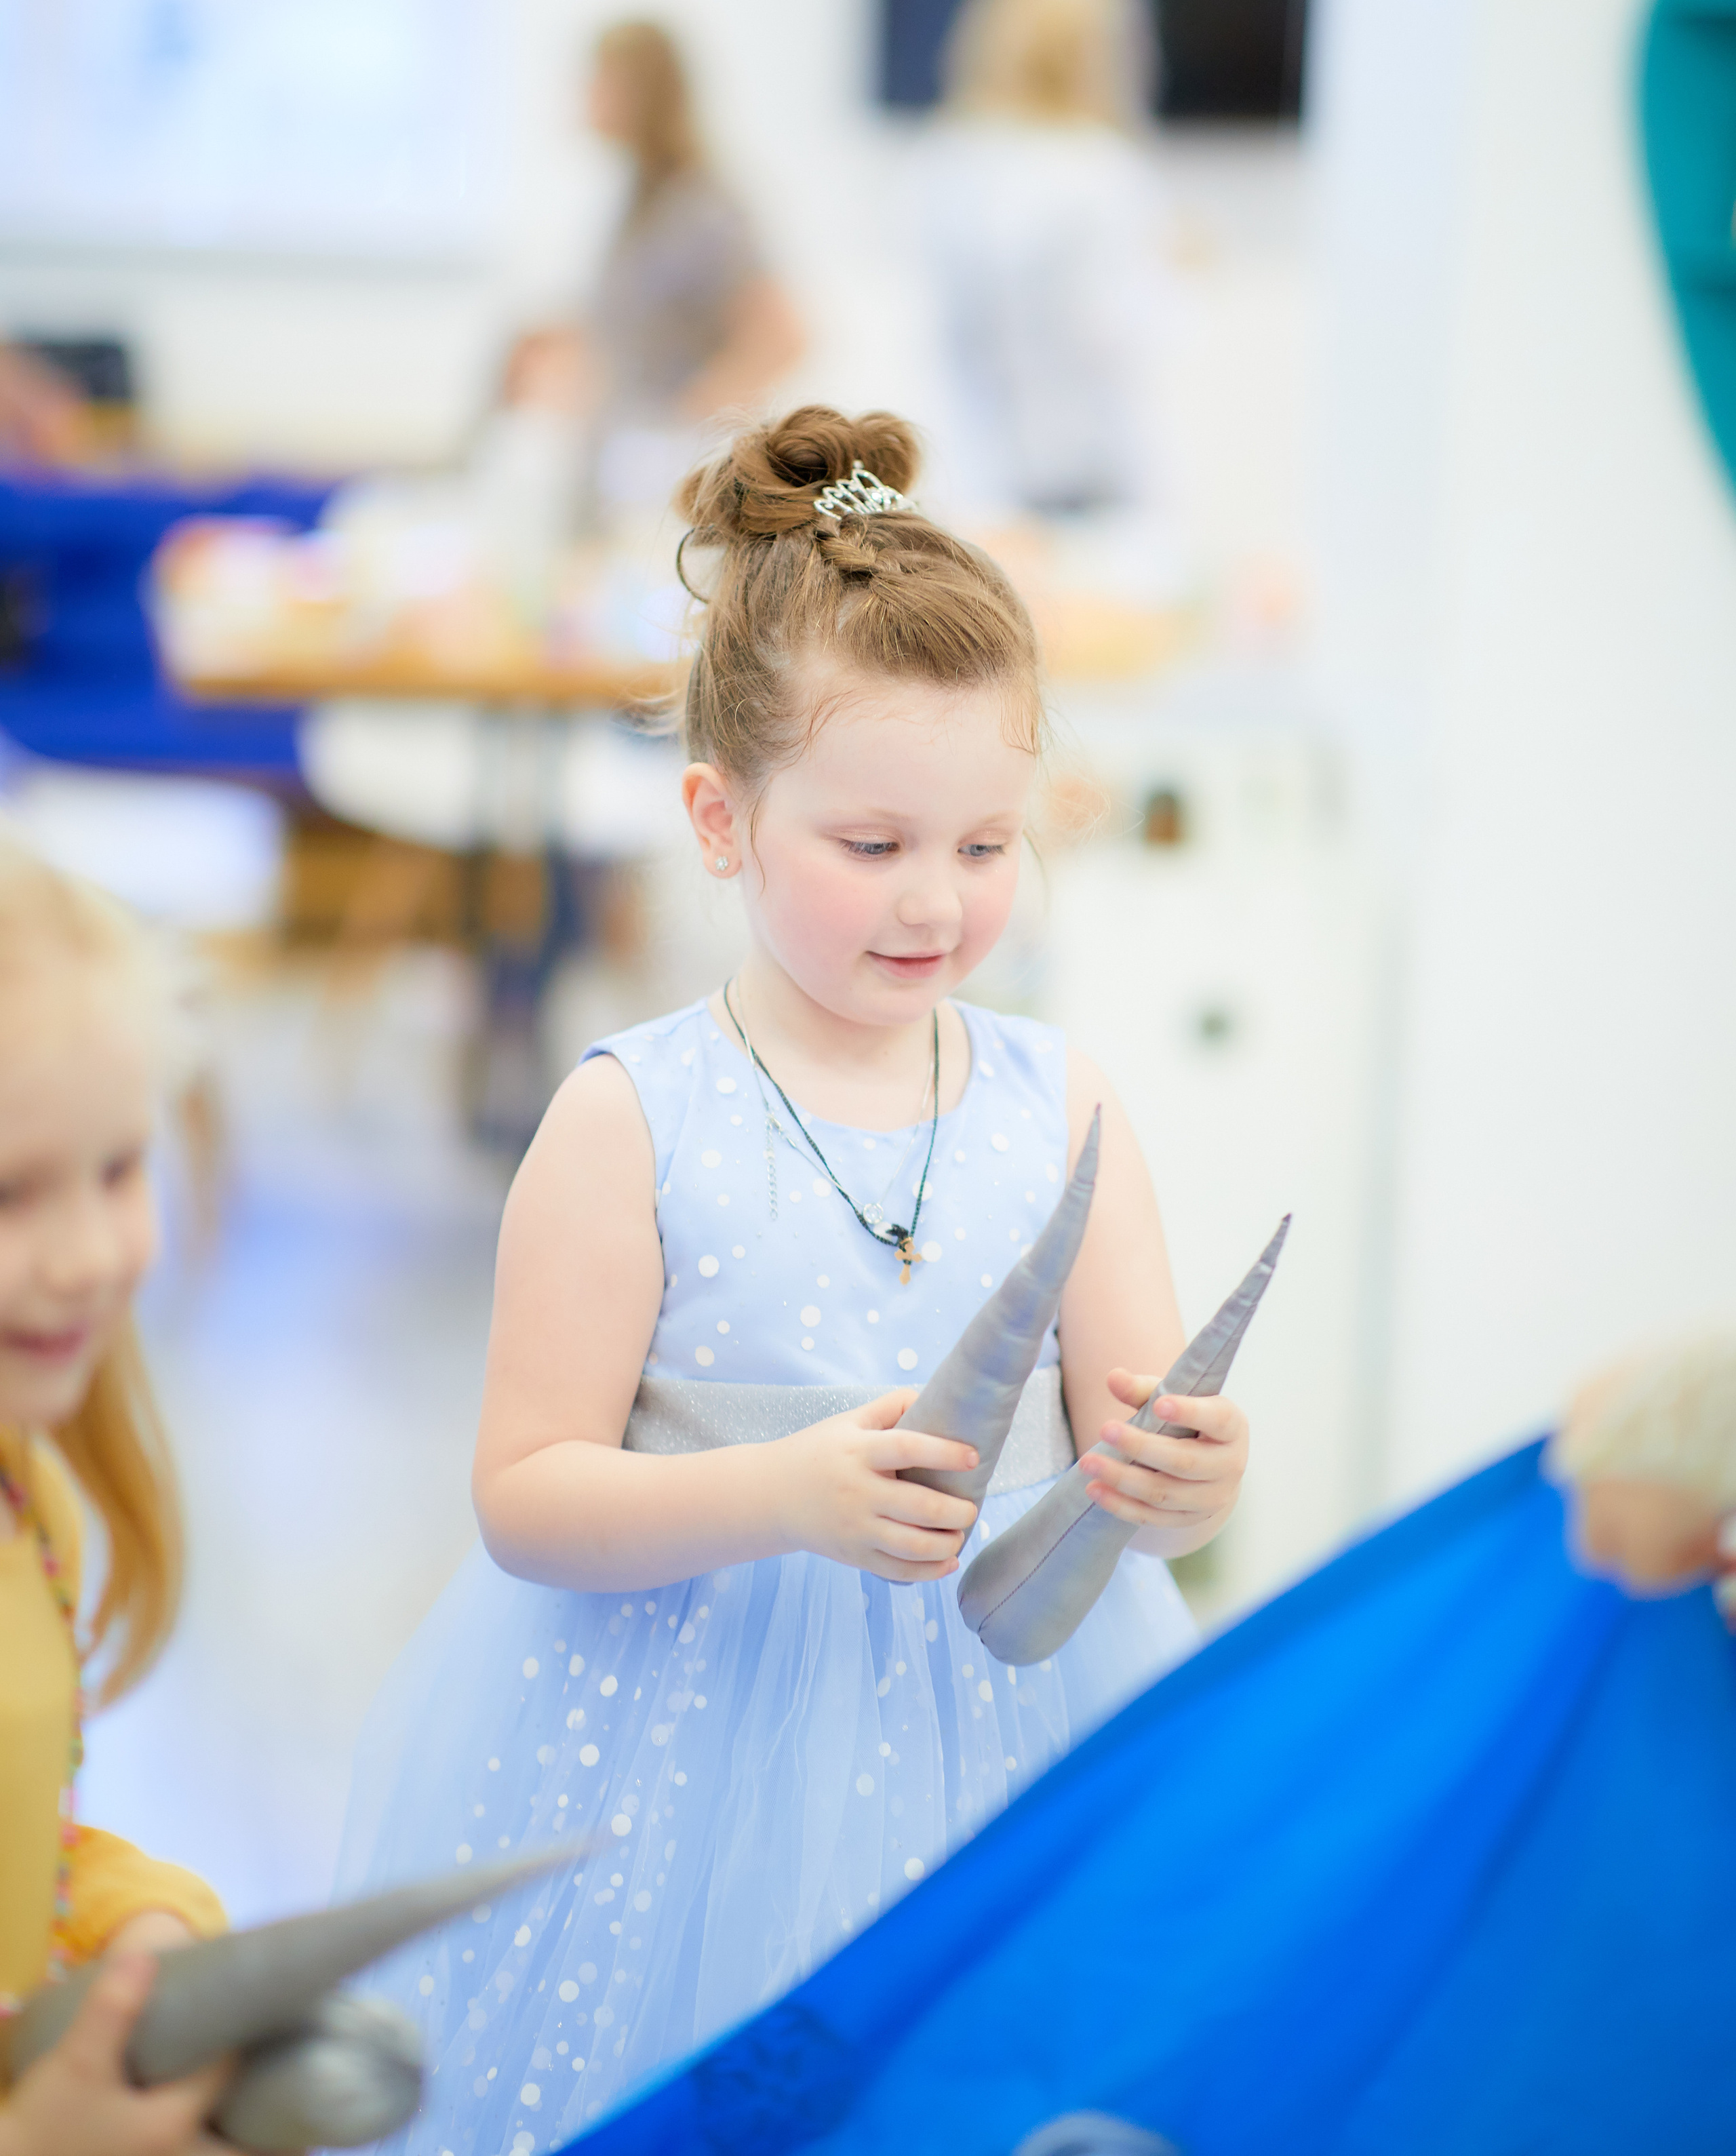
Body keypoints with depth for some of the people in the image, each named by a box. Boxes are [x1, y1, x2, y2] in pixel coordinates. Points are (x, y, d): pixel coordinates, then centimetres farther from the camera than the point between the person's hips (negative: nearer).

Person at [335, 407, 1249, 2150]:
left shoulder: (1058, 1105, 0)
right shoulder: (634, 1119, -9)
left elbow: (1136, 1452, 2)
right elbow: (526, 1497, -11)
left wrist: (1177, 1482, -22)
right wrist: (788, 1497, -25)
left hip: (1003, 1714, 3)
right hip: (687, 1730, -3)